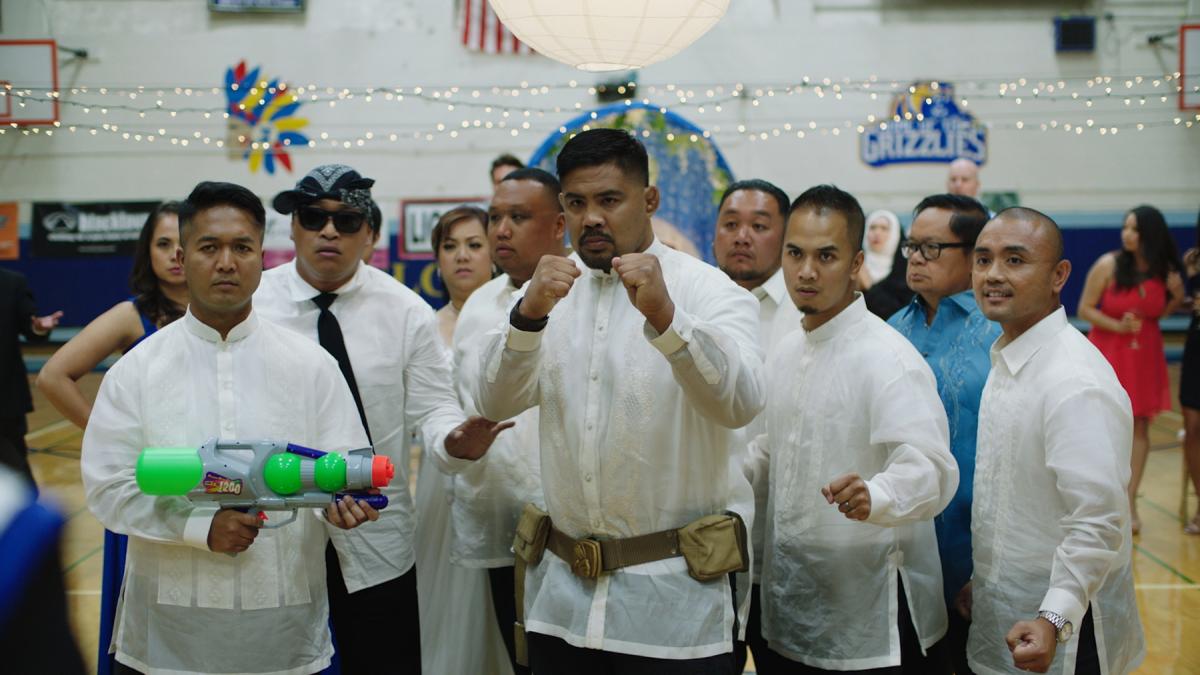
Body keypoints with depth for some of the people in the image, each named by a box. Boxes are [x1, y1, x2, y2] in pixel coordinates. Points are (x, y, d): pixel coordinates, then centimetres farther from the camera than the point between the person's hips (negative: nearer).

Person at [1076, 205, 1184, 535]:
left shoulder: (1164, 269, 0)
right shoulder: (1108, 265, -11)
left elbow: (1159, 313, 12)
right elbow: (1085, 309, -7)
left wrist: (1177, 297, -8)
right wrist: (1118, 326, -19)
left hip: (1145, 354, 3)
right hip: (1108, 350, -3)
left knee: (1140, 427, 5)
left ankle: (1129, 503, 13)